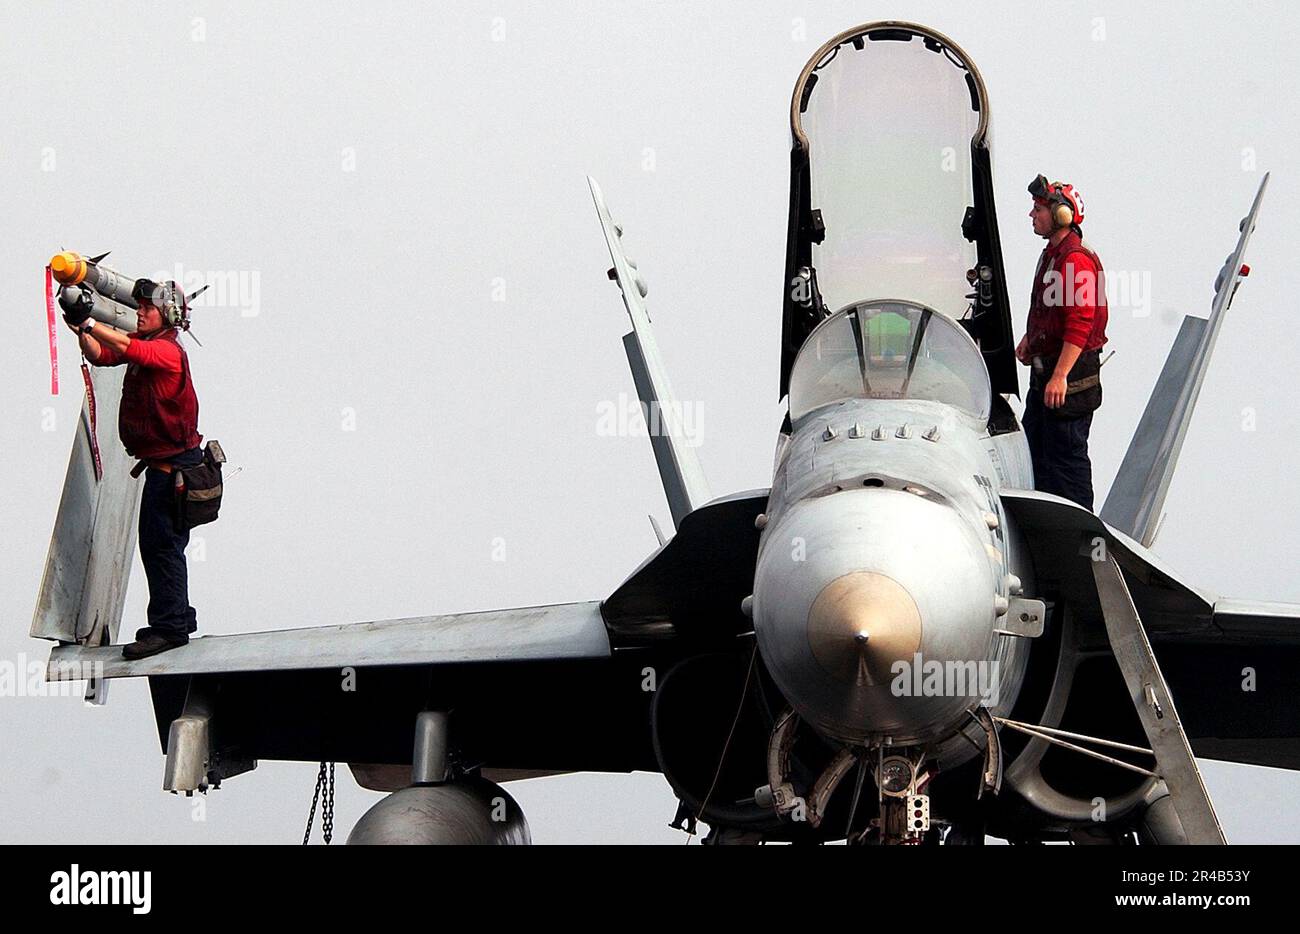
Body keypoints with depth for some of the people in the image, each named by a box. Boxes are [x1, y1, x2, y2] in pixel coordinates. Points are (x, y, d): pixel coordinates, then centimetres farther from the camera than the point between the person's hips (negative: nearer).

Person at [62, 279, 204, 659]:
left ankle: (169, 627, -7)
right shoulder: (145, 344, 11)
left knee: (159, 542, -9)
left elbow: (127, 348, -34)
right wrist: (79, 327, -13)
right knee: (163, 543, 17)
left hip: (173, 464, -10)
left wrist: (88, 321, -36)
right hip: (164, 462, 10)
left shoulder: (167, 350, -17)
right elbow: (101, 355, 4)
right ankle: (177, 620, 27)